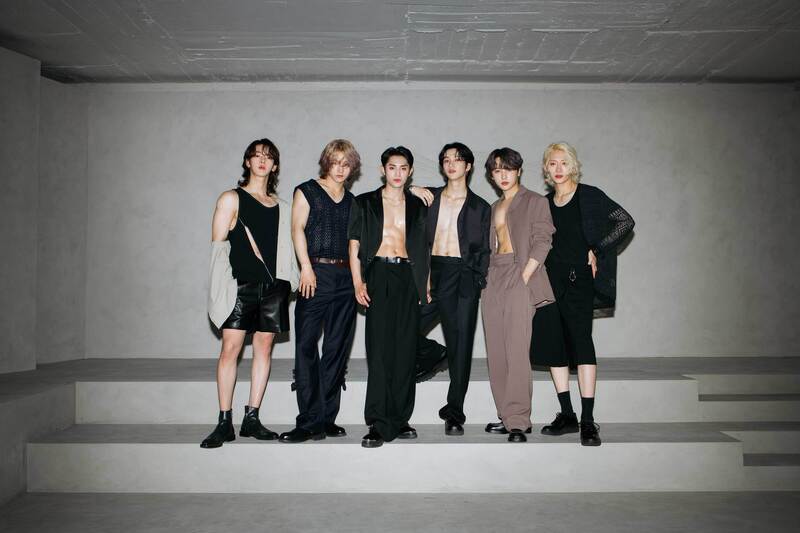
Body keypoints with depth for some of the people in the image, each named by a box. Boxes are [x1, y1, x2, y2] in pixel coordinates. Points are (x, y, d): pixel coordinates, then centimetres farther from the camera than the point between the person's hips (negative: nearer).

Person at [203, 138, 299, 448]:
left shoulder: (280, 206, 17)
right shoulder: (232, 199, 6)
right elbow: (218, 244, 2)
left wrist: (288, 280, 6)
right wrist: (222, 286, -7)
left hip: (273, 285, 4)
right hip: (241, 283, -4)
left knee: (264, 349, 4)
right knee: (230, 349, -7)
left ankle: (251, 419, 11)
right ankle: (224, 423, -2)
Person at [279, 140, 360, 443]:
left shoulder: (352, 200, 18)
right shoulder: (307, 191, 6)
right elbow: (298, 228, -4)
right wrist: (306, 266, -15)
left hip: (346, 277, 5)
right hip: (316, 274, -4)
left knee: (338, 348, 4)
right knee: (306, 346, -9)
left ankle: (327, 419, 11)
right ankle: (309, 422, -6)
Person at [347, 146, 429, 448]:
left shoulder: (418, 206, 16)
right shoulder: (365, 203, 9)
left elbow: (424, 248, 16)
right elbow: (355, 244, 4)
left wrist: (426, 284, 6)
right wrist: (358, 282, -7)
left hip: (409, 278, 3)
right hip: (379, 276, -3)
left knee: (406, 349, 2)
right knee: (380, 347, -9)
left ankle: (399, 420, 10)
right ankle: (380, 424, -8)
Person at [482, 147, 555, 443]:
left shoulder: (535, 202, 3)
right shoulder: (494, 207, 22)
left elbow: (542, 242, -6)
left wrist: (525, 276, -14)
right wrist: (488, 277, 9)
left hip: (519, 277, -7)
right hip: (494, 279, 7)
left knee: (516, 350, -14)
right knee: (496, 352, 3)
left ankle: (518, 421, -13)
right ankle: (506, 416, 10)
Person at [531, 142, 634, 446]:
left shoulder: (589, 196, 0)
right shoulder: (545, 203, 14)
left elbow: (626, 221, -4)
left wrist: (597, 250, -8)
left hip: (579, 278, -5)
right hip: (550, 278, 5)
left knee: (581, 340, -11)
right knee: (552, 343, 4)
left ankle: (588, 421, -8)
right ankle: (567, 416, 13)